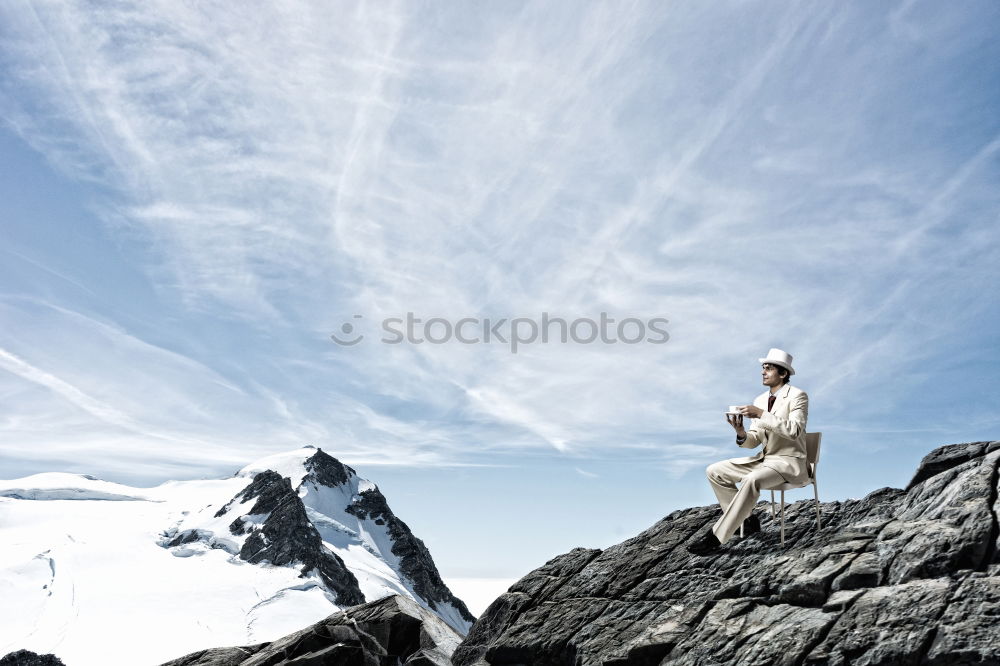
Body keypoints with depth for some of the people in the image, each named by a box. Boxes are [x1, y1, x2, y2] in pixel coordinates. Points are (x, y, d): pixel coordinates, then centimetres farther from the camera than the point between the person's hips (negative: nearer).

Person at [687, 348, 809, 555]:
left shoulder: (798, 396, -8)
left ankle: (717, 536, -30)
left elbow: (794, 431, -24)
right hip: (764, 459, 8)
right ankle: (747, 519, 4)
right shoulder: (759, 400, 11)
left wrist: (762, 414, -27)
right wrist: (741, 433, -15)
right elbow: (754, 441, 8)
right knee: (714, 471, -5)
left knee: (751, 480, -37)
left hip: (789, 463, -8)